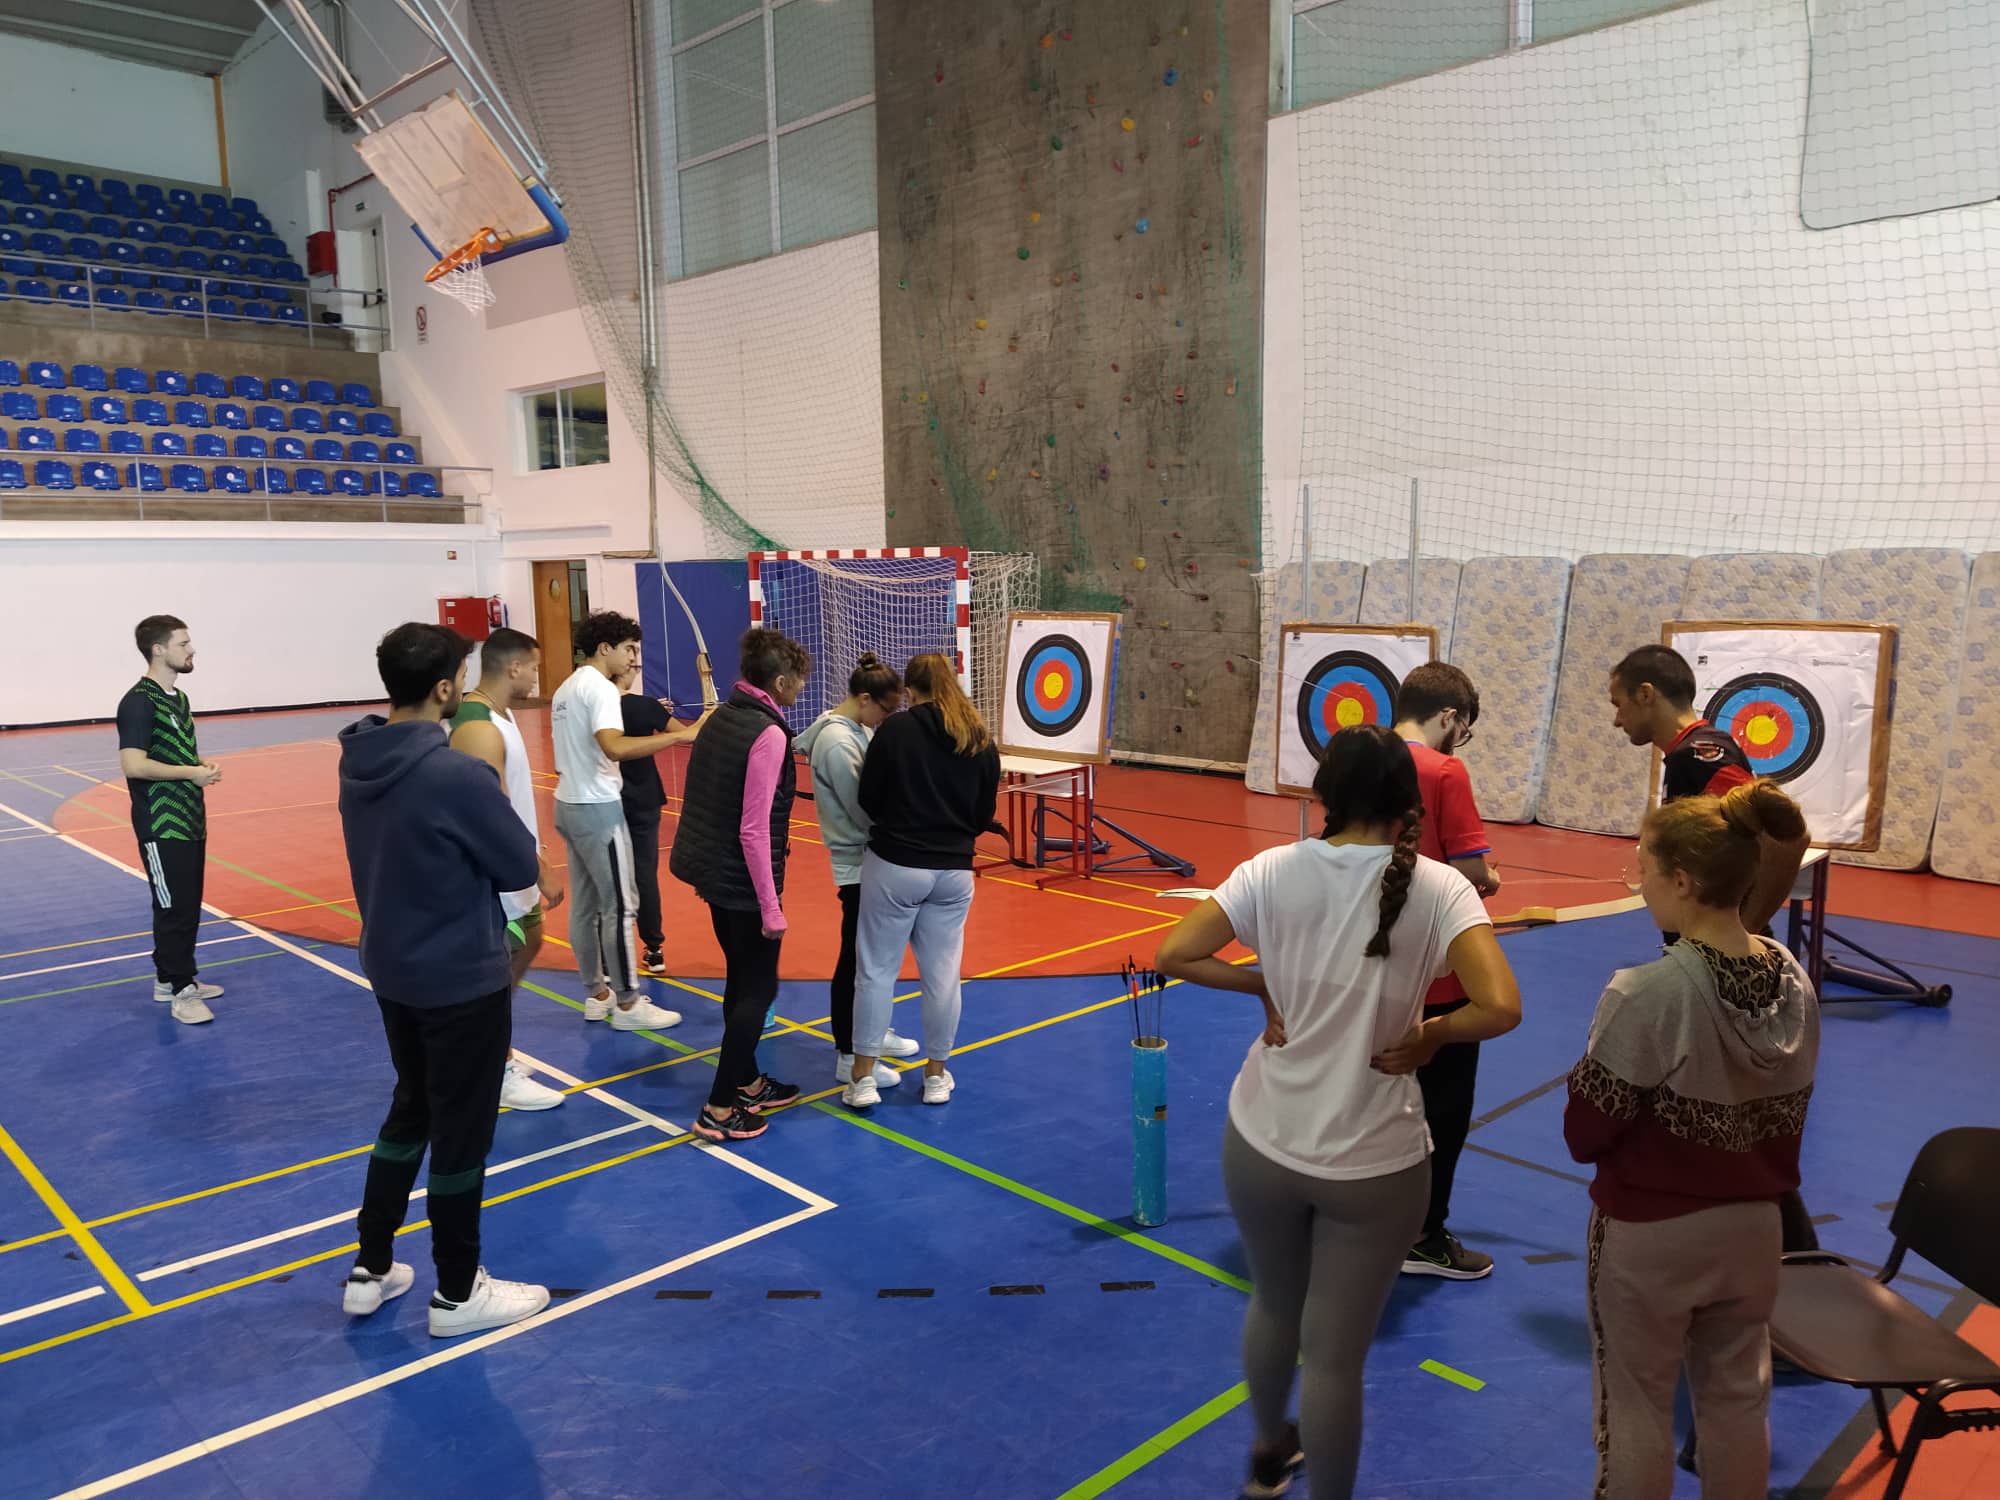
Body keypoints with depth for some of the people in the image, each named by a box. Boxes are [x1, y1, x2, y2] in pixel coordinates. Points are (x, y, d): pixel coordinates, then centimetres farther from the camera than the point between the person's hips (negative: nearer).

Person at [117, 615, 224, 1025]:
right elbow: (133, 764, -24)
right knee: (173, 908, -3)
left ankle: (168, 978, 26)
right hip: (162, 826, -9)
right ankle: (182, 991, 5)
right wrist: (192, 772, -17)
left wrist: (202, 765, 4)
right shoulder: (139, 702, -16)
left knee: (189, 905, 14)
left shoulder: (178, 697, 13)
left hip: (190, 820, 9)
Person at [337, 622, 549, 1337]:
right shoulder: (458, 776, -26)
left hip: (391, 969, 8)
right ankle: (457, 1294, 24)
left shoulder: (357, 760, -1)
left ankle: (369, 1270, 35)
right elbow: (522, 867, -15)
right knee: (461, 1132, 8)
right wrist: (494, 806, 1)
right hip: (463, 980, -8)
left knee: (410, 1111, 24)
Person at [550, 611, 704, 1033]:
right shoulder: (599, 687, -16)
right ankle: (627, 1004, 3)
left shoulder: (567, 688, 15)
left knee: (585, 905, 13)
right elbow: (614, 747, -33)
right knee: (620, 905, -3)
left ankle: (597, 993, 21)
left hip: (569, 804, 10)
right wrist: (682, 734, -35)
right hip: (598, 808, -10)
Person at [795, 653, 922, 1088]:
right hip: (858, 864, -9)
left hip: (872, 859, 9)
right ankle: (848, 1057, 12)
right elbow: (865, 811, -21)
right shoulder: (838, 743, -21)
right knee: (855, 958, 1)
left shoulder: (857, 729, 7)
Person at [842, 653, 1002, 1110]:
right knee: (941, 973, 12)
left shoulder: (895, 729, -9)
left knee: (876, 969, 6)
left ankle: (863, 1077, 10)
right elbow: (984, 818, 7)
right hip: (954, 871, 3)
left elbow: (867, 800, -3)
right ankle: (936, 1074, 24)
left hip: (894, 865, -3)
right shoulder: (983, 743, 2)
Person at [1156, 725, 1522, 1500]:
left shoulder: (1273, 871, -9)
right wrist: (1428, 1034, -7)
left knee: (1273, 1306, 30)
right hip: (1375, 1164, -3)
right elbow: (1501, 1007, -25)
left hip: (1262, 1143, 3)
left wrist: (1265, 987, 0)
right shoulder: (1438, 888, -14)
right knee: (1335, 1356, 15)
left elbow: (1174, 954, -10)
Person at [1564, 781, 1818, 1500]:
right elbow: (1785, 1116, 5)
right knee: (1738, 1400, 22)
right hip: (1753, 1227, 6)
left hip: (1649, 1235, -5)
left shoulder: (1648, 993, -27)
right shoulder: (1794, 981, -6)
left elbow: (1584, 1135, -19)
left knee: (1637, 1405, 13)